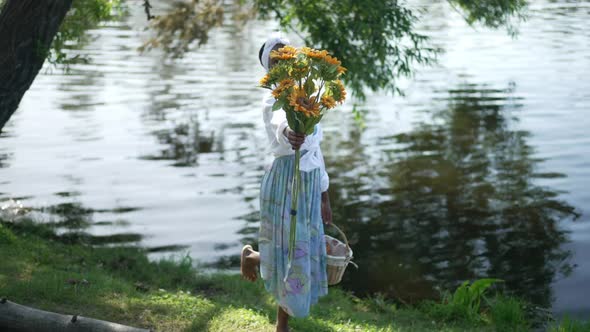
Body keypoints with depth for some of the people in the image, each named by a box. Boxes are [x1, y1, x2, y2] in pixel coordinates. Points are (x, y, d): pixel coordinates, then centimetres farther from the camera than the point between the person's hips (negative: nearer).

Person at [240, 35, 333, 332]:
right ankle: (252, 257, 32)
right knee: (288, 258, -3)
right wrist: (289, 134, -64)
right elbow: (280, 124, -39)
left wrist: (324, 199, 20)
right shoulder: (275, 101, -13)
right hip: (285, 183, -8)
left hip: (309, 186, 8)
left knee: (303, 258, 13)